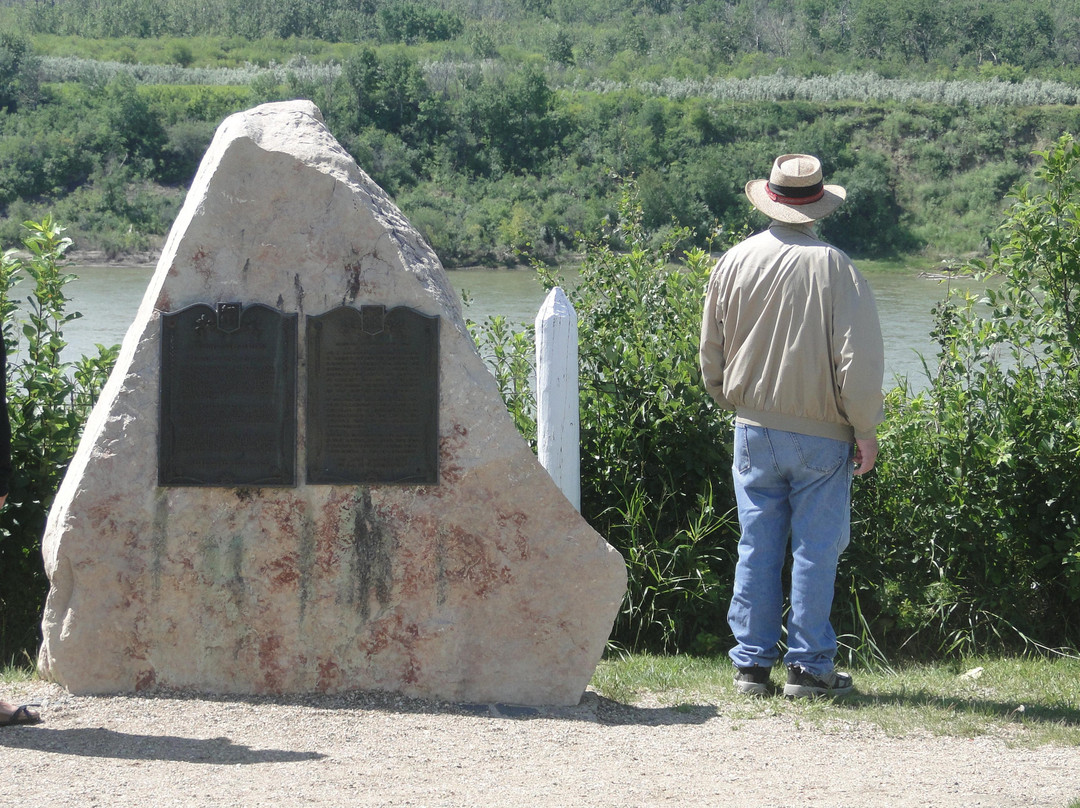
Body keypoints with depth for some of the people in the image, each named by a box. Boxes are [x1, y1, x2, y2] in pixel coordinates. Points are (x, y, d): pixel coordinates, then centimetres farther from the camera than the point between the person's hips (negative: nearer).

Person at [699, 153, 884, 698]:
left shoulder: (734, 263, 2)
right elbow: (860, 358, -12)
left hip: (754, 429, 4)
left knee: (757, 547, 9)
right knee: (815, 550, 2)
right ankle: (808, 666, 4)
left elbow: (711, 355, 12)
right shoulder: (834, 268, -12)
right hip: (820, 435, -4)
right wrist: (866, 430, -3)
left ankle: (751, 663, 12)